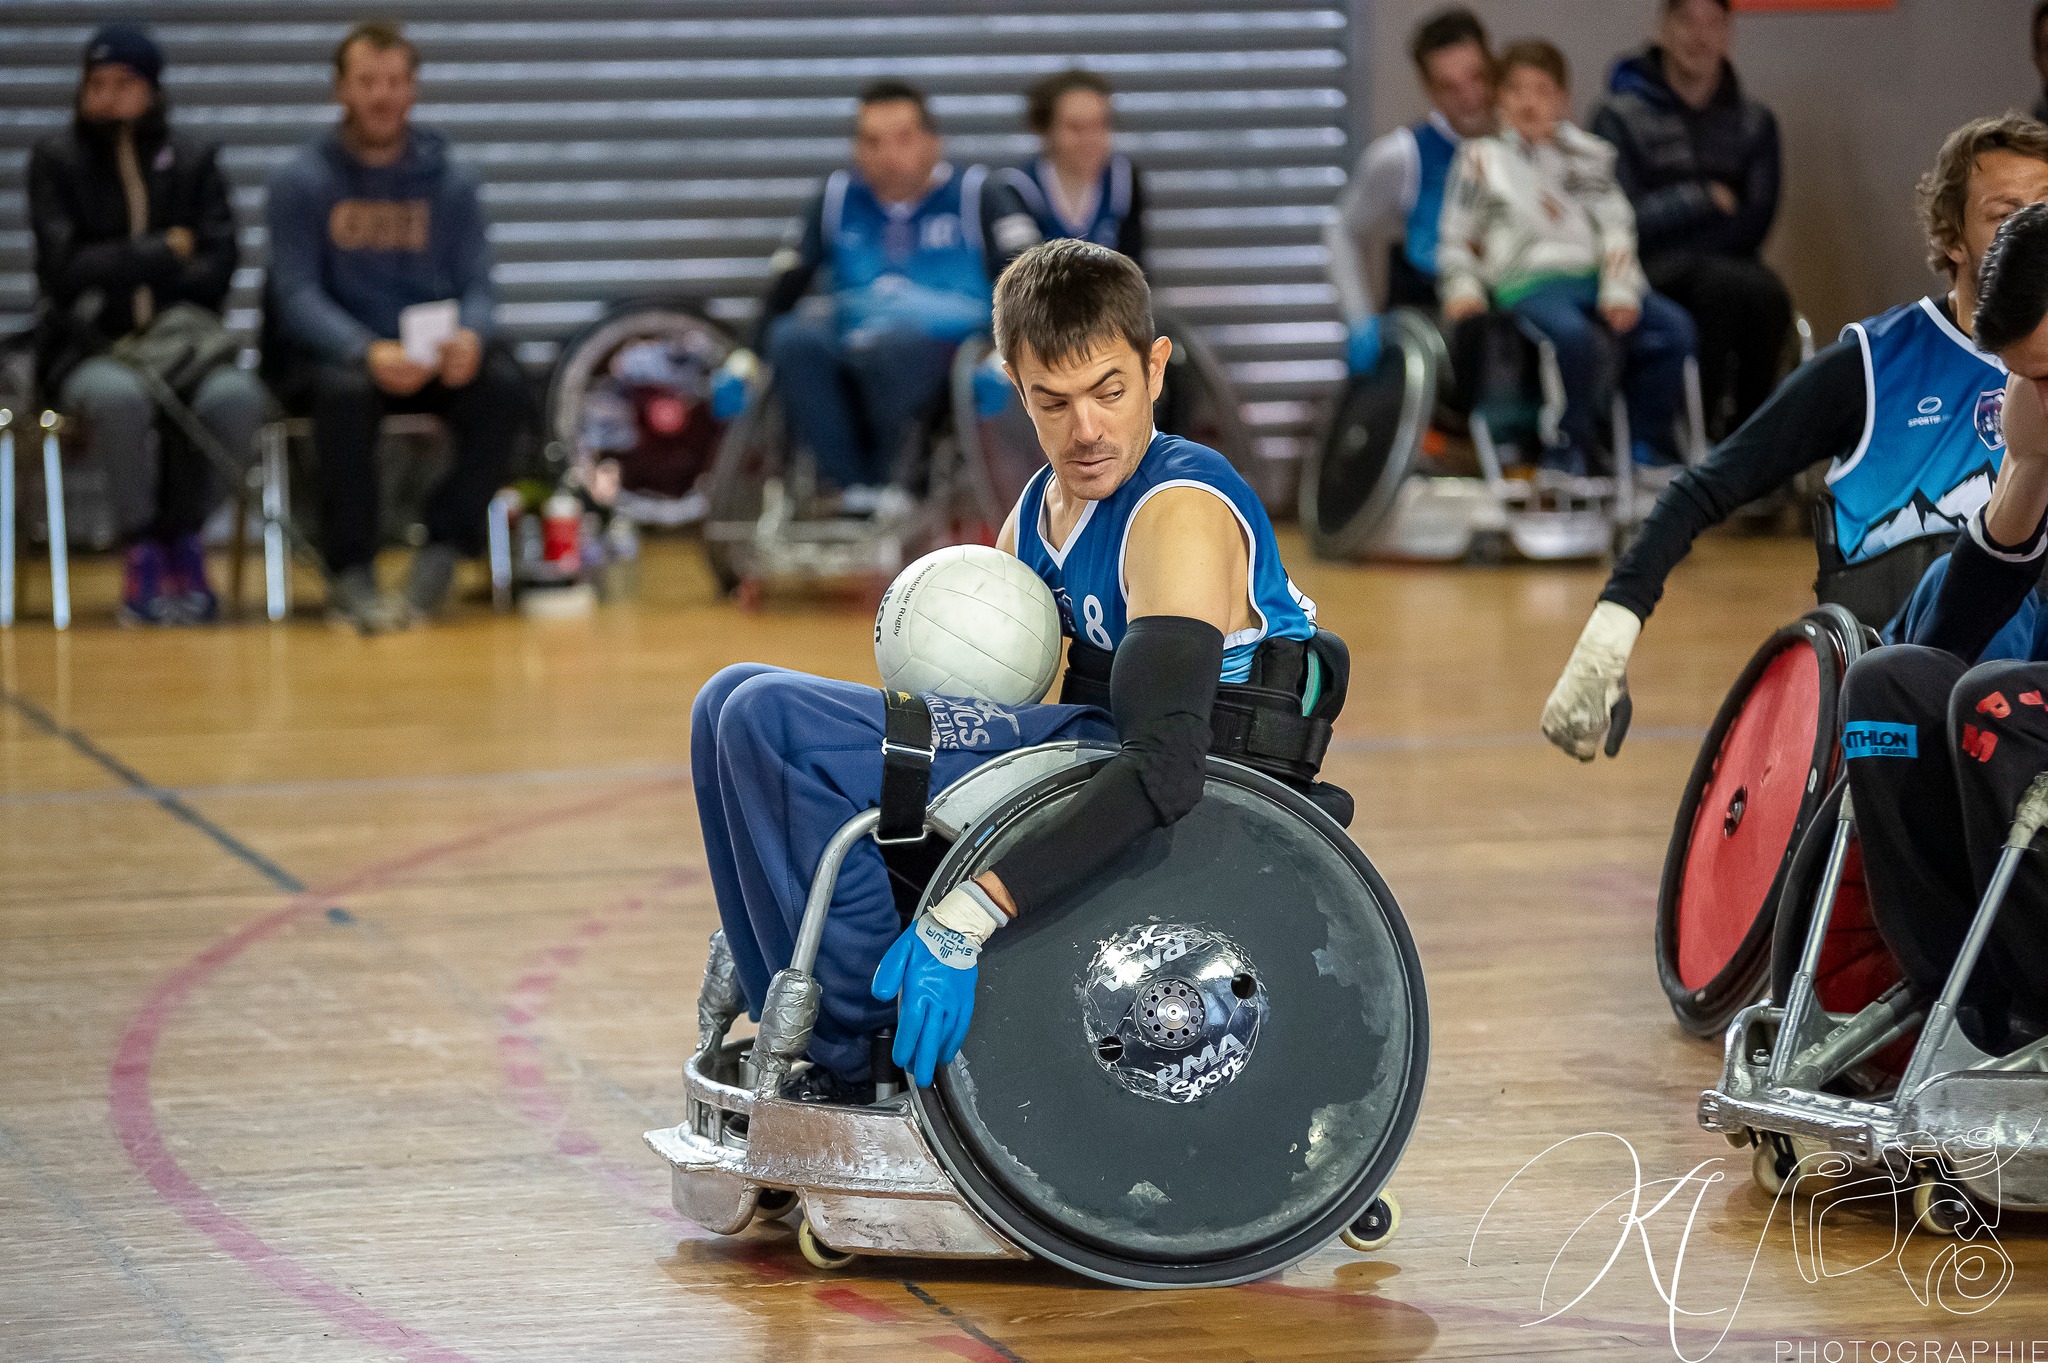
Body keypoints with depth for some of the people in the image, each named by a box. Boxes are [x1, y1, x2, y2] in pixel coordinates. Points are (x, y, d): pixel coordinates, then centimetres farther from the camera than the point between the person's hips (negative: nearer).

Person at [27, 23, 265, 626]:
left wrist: (120, 273, -13)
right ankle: (140, 549, -18)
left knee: (238, 396, -32)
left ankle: (180, 537, -8)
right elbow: (64, 269, -9)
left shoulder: (193, 161, 10)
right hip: (87, 346, -2)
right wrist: (165, 252, -5)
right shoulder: (55, 160, 3)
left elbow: (217, 266, -2)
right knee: (121, 396, -39)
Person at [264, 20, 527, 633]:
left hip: (431, 355, 3)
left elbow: (476, 286, 4)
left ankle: (443, 549, -19)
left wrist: (469, 338, -23)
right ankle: (350, 574, -26)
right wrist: (368, 353, -30)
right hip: (326, 353, -3)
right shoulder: (301, 180, -1)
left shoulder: (449, 182, 8)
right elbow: (298, 296, -10)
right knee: (347, 391, -38)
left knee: (502, 383, -28)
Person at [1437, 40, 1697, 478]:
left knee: (1675, 327, -21)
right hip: (1529, 282, -4)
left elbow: (1616, 227, 10)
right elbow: (1456, 236, 14)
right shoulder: (1480, 158, 14)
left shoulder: (1590, 154, 20)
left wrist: (1619, 291, -6)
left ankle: (1647, 446, -8)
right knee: (1574, 335, -37)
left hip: (1595, 276, 4)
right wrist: (1462, 287, -5)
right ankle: (1571, 447, -19)